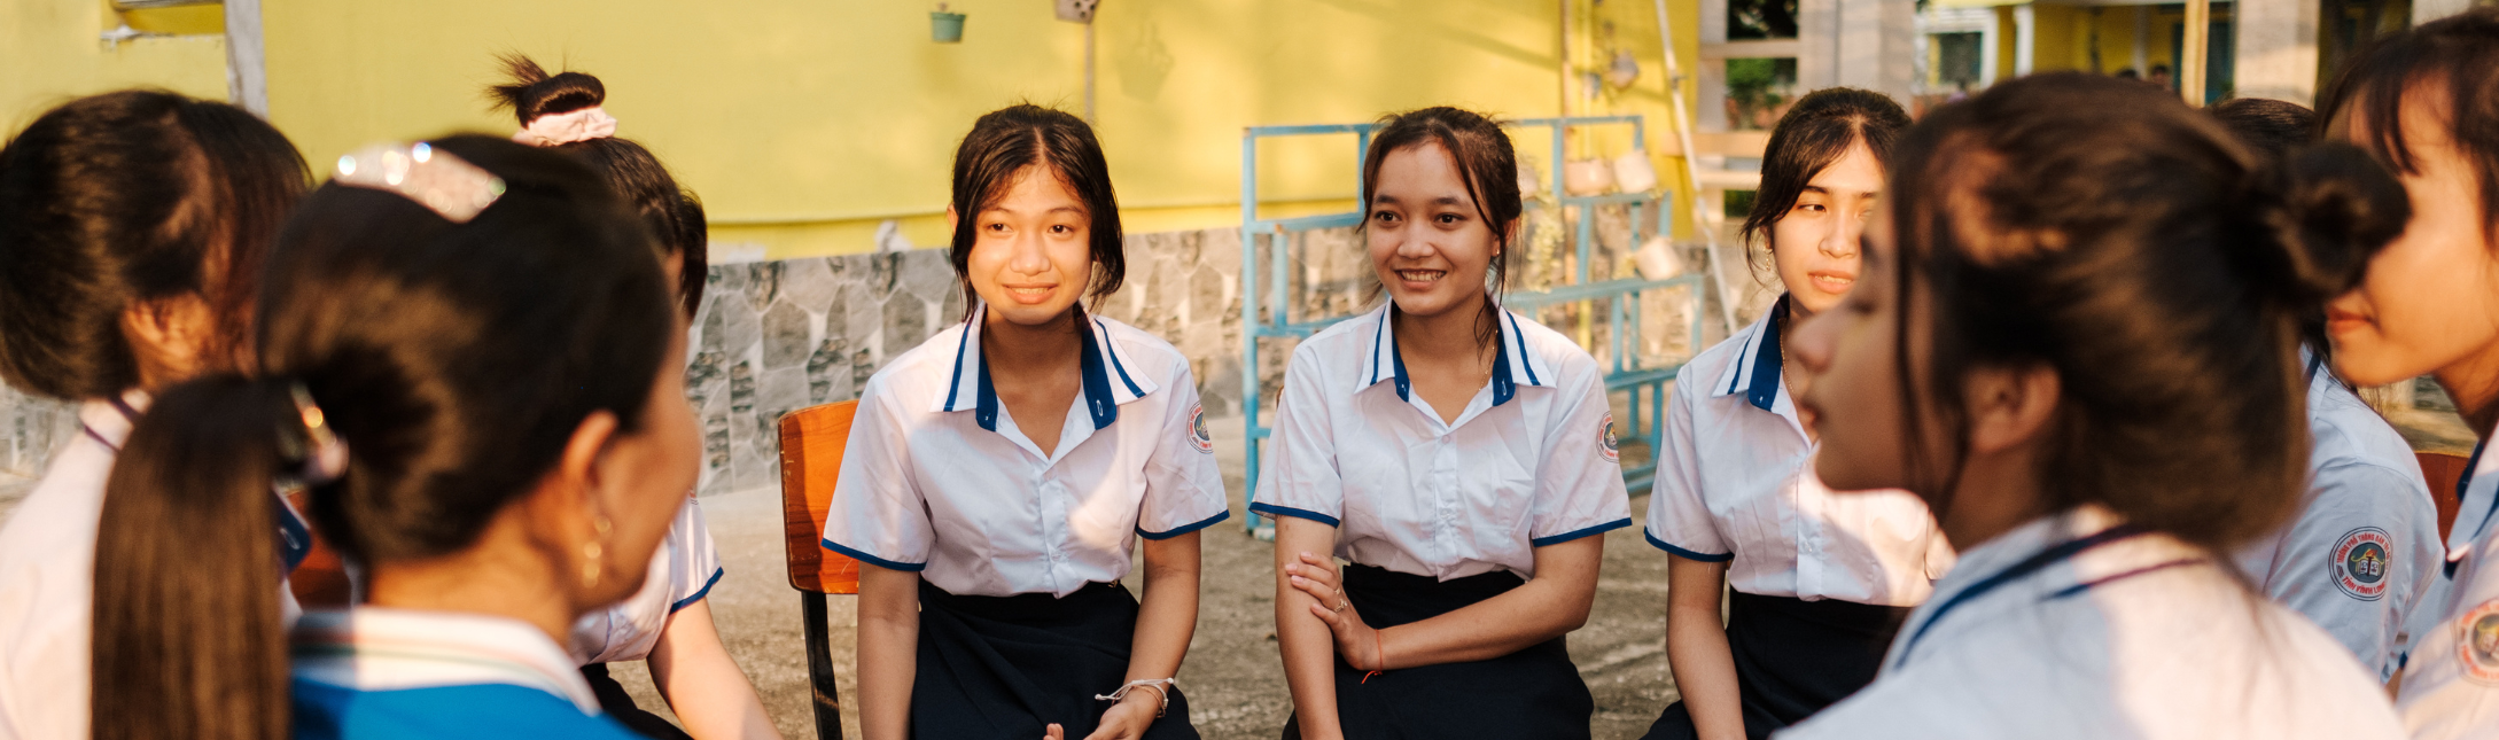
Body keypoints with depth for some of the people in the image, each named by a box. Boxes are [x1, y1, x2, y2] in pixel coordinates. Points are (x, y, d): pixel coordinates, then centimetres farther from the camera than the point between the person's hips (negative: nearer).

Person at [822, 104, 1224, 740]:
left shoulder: (1161, 379, -5)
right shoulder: (901, 400, -10)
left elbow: (1171, 571, 6)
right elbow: (888, 614, -2)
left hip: (1108, 651, 2)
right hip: (965, 664, -2)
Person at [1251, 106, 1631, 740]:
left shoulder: (1565, 378, -2)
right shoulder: (1321, 367, 0)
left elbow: (1565, 593, -2)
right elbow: (1300, 577, -6)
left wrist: (1380, 646, -8)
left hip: (1510, 660, 0)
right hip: (1365, 684, 0)